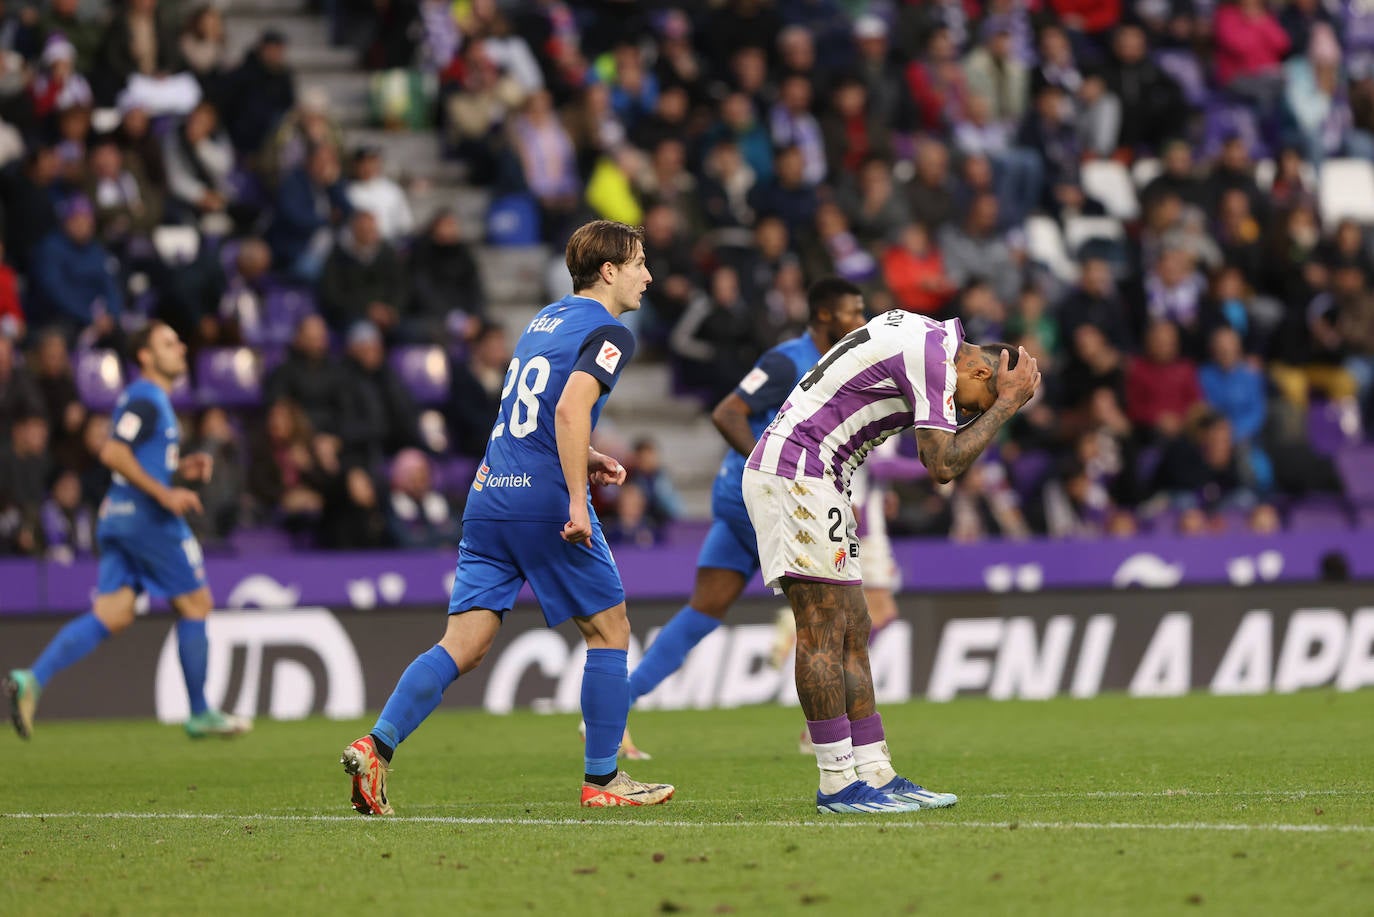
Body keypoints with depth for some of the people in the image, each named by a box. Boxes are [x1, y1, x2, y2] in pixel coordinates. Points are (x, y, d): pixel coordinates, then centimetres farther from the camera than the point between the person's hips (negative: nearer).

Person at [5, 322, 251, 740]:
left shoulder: (154, 399, 20)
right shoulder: (145, 400, -12)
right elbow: (113, 454, -22)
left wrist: (181, 466, 17)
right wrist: (164, 493, -23)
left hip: (118, 517, 10)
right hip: (146, 517, -10)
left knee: (110, 616, 1)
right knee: (195, 605, 3)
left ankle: (32, 679, -15)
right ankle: (201, 714, 9)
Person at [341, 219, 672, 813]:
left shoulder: (544, 320, 21)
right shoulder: (608, 333, -5)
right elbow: (570, 409, -21)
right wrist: (577, 499, -22)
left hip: (489, 497, 7)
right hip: (546, 502, -7)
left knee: (464, 646, 1)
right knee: (609, 629, 8)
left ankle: (376, 746, -15)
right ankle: (602, 779, 11)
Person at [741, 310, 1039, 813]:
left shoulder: (925, 338, 16)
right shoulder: (933, 356, -15)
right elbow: (944, 465, -16)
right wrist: (1005, 405, -8)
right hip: (795, 474, -10)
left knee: (852, 635, 8)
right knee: (824, 635, -9)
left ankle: (876, 774, 9)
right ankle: (837, 784, -9)